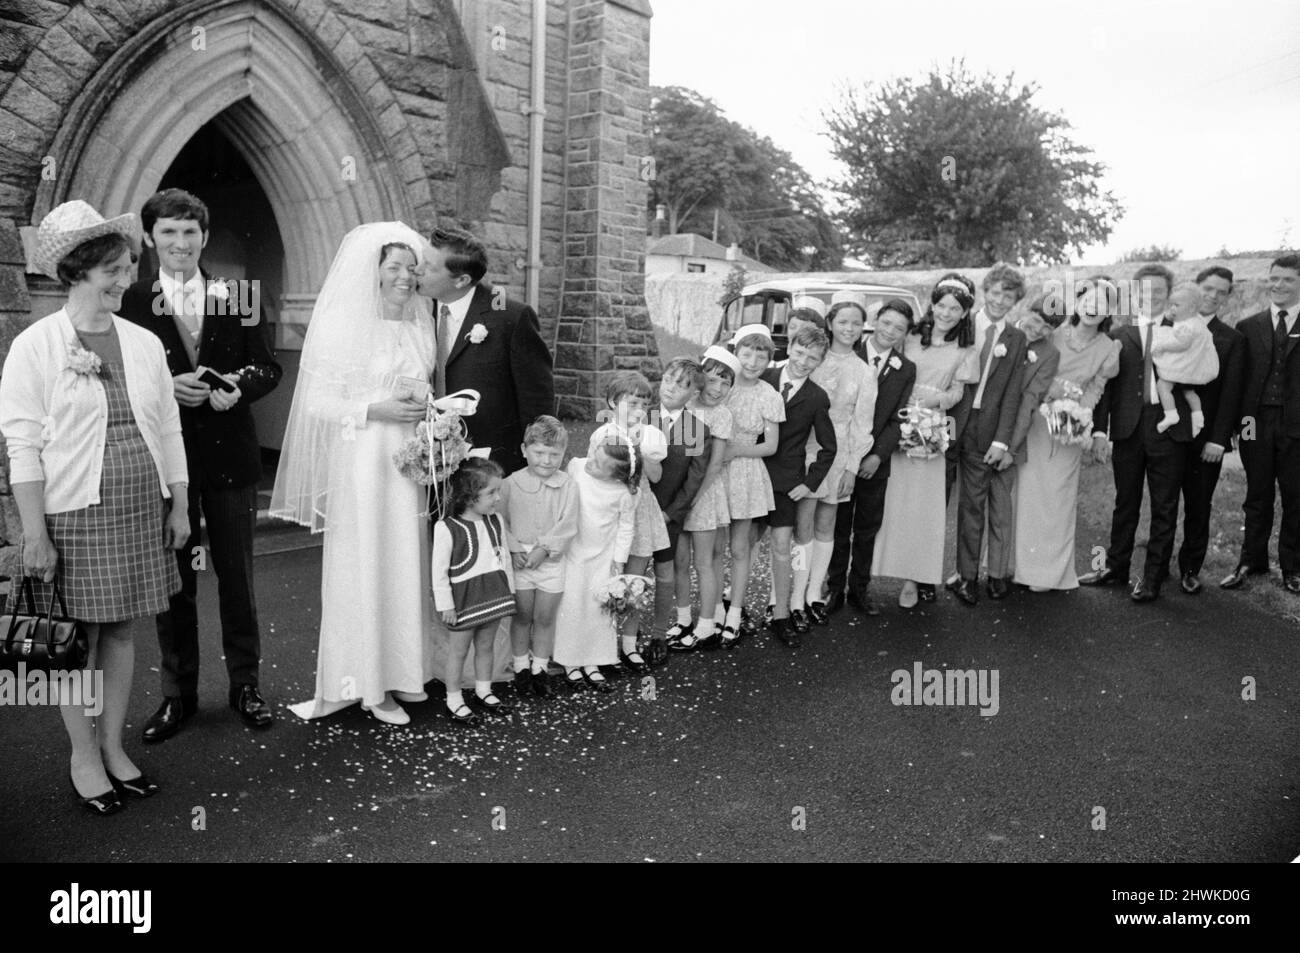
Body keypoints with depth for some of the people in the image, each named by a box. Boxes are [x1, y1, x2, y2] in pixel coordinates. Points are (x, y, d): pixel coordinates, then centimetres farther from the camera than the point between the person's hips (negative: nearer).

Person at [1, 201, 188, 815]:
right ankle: (83, 758, 22)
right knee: (80, 639, 6)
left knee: (121, 631, 12)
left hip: (141, 511, 4)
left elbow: (168, 430, 10)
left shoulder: (144, 343, 7)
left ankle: (113, 748, 26)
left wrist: (179, 505, 10)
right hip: (75, 512, -4)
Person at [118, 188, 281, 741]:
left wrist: (237, 386, -13)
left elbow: (268, 367, 6)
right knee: (173, 580, 9)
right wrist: (166, 387, -16)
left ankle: (245, 685, 23)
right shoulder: (132, 301, 1)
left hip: (230, 455, 1)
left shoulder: (238, 298, 4)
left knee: (237, 574, 9)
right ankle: (178, 694, 23)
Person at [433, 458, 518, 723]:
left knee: (486, 646, 17)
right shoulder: (447, 528, -18)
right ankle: (454, 699, 23)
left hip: (494, 594, 5)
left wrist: (509, 590, 12)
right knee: (459, 650, 8)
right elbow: (439, 571, -14)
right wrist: (446, 605, -12)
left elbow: (505, 558, 10)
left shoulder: (495, 521, -1)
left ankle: (484, 691, 34)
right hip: (465, 596, -5)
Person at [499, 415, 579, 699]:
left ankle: (539, 669, 23)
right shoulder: (511, 483, -4)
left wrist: (544, 548, -16)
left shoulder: (567, 486, -5)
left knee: (545, 617, 8)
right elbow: (500, 521, -1)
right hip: (519, 560, 0)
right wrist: (513, 549, -11)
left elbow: (567, 526, -8)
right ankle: (521, 668, 25)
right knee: (522, 616, 9)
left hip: (551, 561, 0)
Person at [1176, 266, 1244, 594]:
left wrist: (1218, 439, -9)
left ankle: (1190, 569, 18)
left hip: (1205, 440, 0)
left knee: (1198, 508, 7)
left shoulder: (1233, 340, 4)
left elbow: (1230, 393, -1)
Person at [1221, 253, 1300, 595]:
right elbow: (1237, 380, 5)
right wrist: (1236, 423, -2)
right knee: (1257, 497, 10)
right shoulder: (1247, 328, 6)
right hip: (1257, 423, 1)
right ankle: (1252, 560, 23)